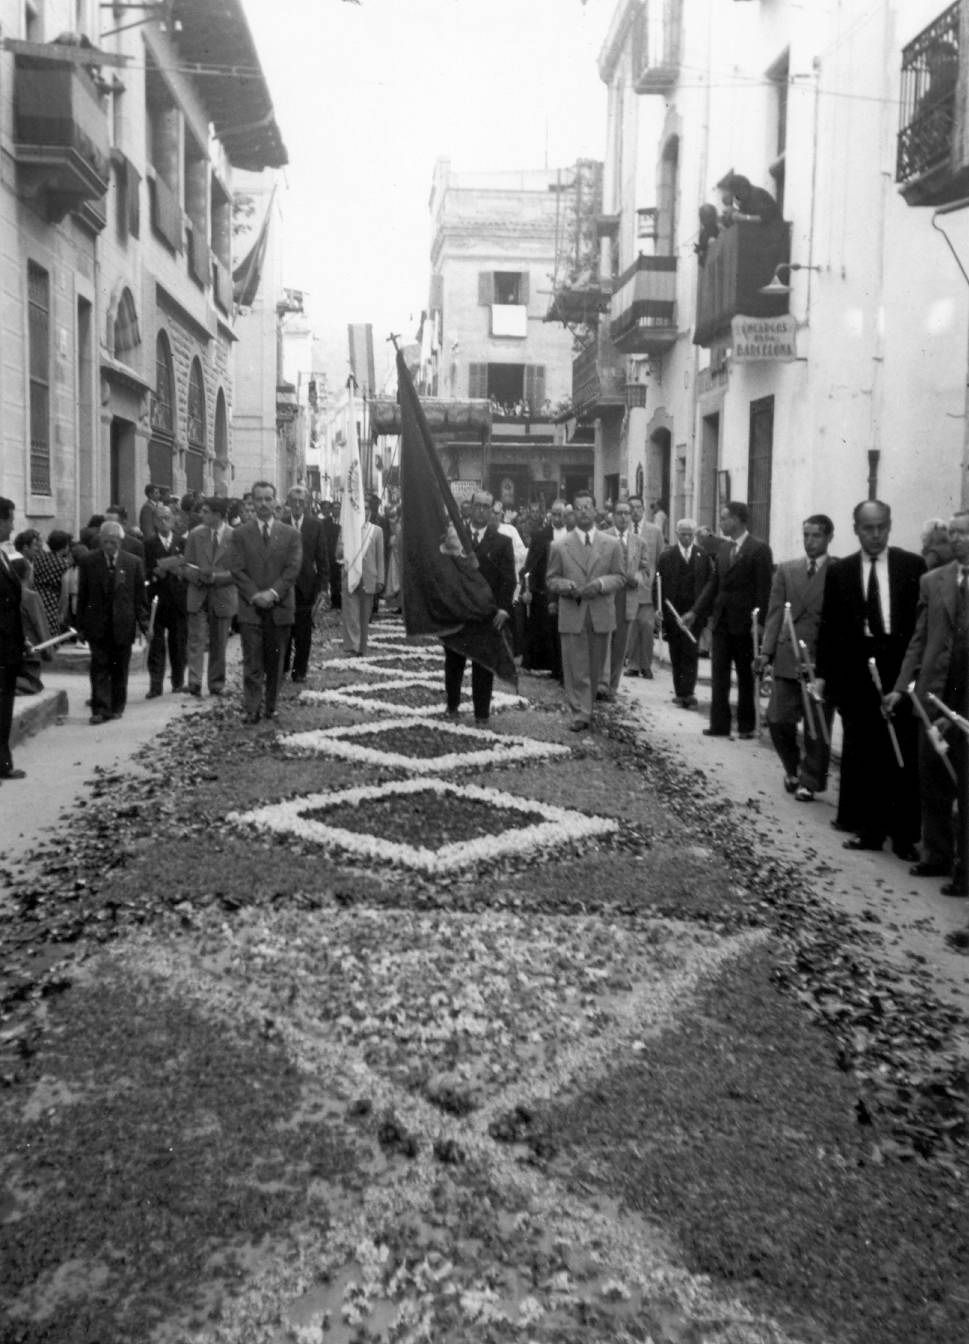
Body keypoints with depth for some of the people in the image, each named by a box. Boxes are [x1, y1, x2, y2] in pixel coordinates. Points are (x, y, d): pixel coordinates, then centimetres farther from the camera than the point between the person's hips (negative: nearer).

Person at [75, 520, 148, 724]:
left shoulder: (133, 562, 0)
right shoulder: (88, 562, 1)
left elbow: (139, 596, 3)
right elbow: (82, 596, 4)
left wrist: (144, 623, -2)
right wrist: (81, 625, 2)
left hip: (123, 624, 1)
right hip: (97, 625, 0)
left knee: (120, 668, 9)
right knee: (99, 667, -4)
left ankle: (117, 707, 21)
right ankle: (100, 709, -3)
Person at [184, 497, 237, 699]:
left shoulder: (235, 536, -5)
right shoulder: (195, 534, 4)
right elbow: (186, 567, 7)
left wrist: (215, 576, -18)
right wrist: (198, 576, -15)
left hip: (223, 597, -1)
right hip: (198, 595, 1)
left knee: (219, 644, 8)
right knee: (196, 640, -9)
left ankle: (217, 685, 20)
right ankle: (194, 683, -15)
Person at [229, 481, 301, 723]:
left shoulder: (290, 534, 7)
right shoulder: (239, 534, 6)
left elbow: (293, 569, -2)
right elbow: (237, 569, -1)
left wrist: (273, 593, -14)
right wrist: (255, 595, -13)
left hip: (280, 607, 1)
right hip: (250, 608, -1)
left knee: (275, 663, 7)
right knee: (252, 664, -5)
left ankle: (270, 707, 15)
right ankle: (251, 710, -4)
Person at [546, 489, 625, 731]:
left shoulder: (612, 544, 7)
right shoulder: (559, 546, 5)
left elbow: (620, 577, 7)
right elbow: (552, 579, 7)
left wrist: (601, 584, -13)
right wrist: (567, 586, -14)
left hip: (601, 614, 2)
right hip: (571, 614, -1)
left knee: (595, 668, 10)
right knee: (575, 668, -5)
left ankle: (588, 707, 25)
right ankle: (580, 713, -2)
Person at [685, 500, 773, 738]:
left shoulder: (759, 548, -9)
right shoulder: (724, 549, 10)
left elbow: (764, 589, -13)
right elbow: (714, 584, 12)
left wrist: (760, 622, -18)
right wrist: (696, 612, 5)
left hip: (744, 623, -6)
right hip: (721, 620, 6)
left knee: (746, 675, 6)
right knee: (719, 674, 5)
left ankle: (746, 725, 16)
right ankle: (719, 724, 10)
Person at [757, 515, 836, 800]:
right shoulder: (786, 570, 11)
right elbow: (775, 613, 7)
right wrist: (766, 651, -3)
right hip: (788, 656, 3)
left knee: (818, 726, 2)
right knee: (778, 720, 0)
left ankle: (809, 781, 16)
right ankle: (792, 770, 25)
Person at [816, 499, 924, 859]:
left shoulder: (913, 566, 3)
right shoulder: (839, 571, 8)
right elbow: (829, 626, 9)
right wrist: (823, 673, 4)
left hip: (900, 668, -2)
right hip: (855, 670, 2)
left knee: (903, 754, 0)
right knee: (861, 755, 6)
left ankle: (904, 835, 8)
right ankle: (869, 829, 15)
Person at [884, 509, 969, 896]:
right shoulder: (932, 581, 8)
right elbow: (918, 641, 10)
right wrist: (900, 687, 1)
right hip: (934, 696, 4)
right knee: (932, 785, 12)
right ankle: (937, 856, 26)